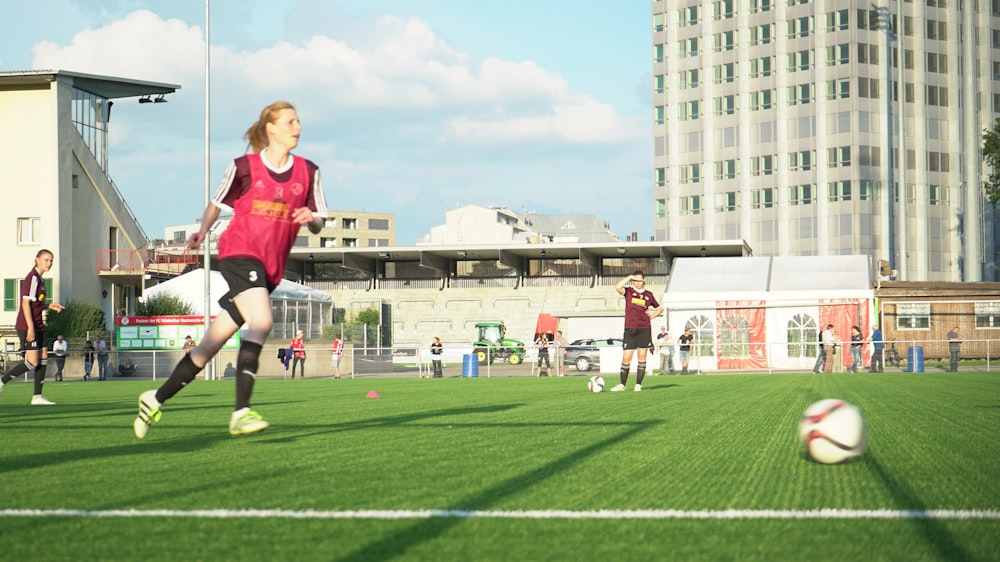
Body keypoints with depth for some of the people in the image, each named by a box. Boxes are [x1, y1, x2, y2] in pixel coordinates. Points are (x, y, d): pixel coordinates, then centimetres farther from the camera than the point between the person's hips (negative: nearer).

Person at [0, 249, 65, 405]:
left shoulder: (40, 279, 15)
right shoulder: (32, 278, -14)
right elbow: (25, 303, -19)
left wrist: (49, 306, 9)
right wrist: (30, 327, -23)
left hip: (38, 326, 10)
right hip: (27, 326, -10)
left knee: (44, 357, 5)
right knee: (32, 362, -12)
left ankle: (37, 396, 7)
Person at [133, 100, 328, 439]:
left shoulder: (307, 172, 8)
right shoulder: (244, 167, 0)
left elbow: (318, 223, 11)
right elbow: (217, 202, 14)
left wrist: (311, 218, -11)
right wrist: (203, 231, -3)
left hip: (271, 266, 4)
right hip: (238, 251, -4)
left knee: (213, 342, 5)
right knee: (261, 321, -29)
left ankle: (157, 399, 19)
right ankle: (241, 413, -33)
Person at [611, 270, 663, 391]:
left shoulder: (648, 295, 10)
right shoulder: (629, 291, 5)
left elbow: (660, 308, 24)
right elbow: (618, 287, -17)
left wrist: (652, 316, 6)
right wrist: (629, 277, -10)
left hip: (645, 329, 2)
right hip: (630, 329, -1)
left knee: (642, 357, 0)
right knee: (626, 358, -4)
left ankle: (638, 384, 6)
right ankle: (622, 384, 7)